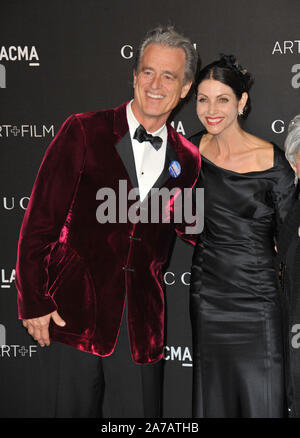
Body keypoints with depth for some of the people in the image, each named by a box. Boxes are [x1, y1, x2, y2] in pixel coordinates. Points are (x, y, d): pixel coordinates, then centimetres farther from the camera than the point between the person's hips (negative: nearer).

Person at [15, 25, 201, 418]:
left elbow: (189, 230, 20)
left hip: (142, 325, 3)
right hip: (74, 314, -2)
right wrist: (33, 303, -7)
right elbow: (40, 221, -3)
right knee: (71, 411, 5)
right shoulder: (84, 132, -2)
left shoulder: (187, 159, 8)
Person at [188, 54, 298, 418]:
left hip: (256, 297, -4)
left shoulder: (271, 161, -12)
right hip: (207, 295, 4)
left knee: (262, 401, 1)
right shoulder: (193, 150, 1)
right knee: (213, 400, 14)